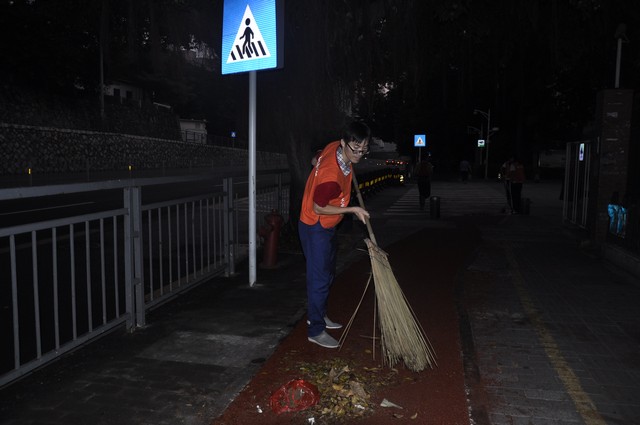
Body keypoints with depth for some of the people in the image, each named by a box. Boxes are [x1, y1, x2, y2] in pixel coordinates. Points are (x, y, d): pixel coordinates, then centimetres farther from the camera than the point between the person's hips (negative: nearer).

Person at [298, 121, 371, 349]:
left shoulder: (334, 147, -9)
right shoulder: (331, 176, -35)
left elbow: (316, 159, 11)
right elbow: (319, 208, -24)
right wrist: (353, 210, -20)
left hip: (326, 227, 10)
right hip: (315, 229, -10)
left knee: (327, 273, 22)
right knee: (320, 279, -2)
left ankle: (318, 315, 39)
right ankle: (316, 330, 12)